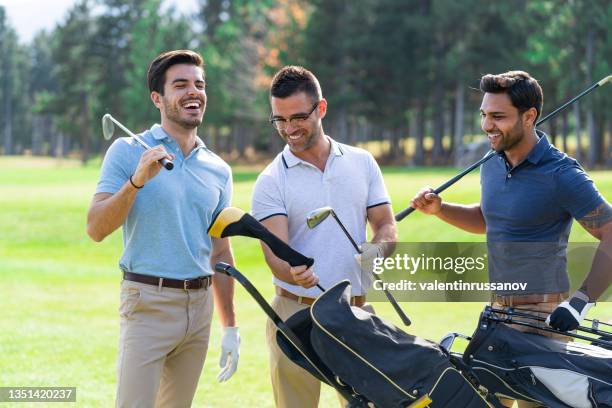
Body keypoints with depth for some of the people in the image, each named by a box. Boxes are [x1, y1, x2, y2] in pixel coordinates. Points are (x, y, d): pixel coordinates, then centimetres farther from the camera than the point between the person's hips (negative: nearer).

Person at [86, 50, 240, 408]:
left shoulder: (219, 171, 12)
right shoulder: (128, 152, -2)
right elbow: (97, 229, -10)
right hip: (148, 301, -5)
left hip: (200, 304, 5)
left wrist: (230, 328, 15)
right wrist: (137, 181, -23)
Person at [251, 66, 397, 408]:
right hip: (296, 312, -2)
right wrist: (294, 274, -35)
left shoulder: (362, 163, 7)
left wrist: (377, 248, -15)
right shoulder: (272, 181, -3)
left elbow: (387, 226, 9)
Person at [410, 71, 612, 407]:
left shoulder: (561, 175, -16)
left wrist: (581, 302, -22)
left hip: (542, 314, -8)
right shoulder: (492, 166, 8)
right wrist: (439, 209, 11)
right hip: (498, 309, 8)